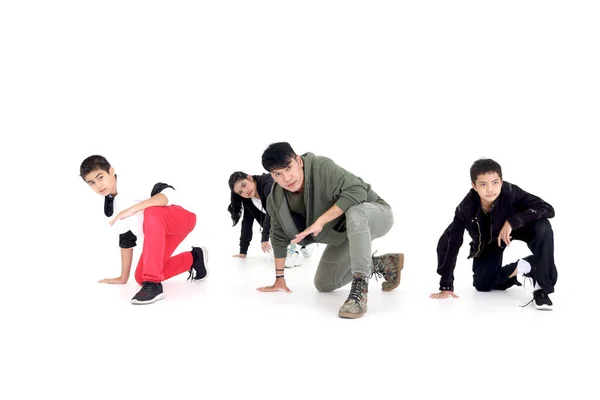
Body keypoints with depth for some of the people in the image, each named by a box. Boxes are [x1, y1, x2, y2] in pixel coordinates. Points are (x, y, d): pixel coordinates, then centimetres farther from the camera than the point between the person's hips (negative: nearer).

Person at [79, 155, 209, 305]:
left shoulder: (130, 184, -22)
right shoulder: (109, 208, 3)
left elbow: (168, 193, -37)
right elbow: (126, 240, 14)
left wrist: (133, 209, -43)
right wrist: (123, 277, 18)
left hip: (180, 218, -9)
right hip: (158, 233, 9)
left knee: (151, 213, -39)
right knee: (141, 277, -3)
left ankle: (153, 283, -37)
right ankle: (193, 258, 18)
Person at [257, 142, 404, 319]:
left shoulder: (321, 167, -32)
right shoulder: (276, 198, -11)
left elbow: (357, 190, -41)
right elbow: (279, 236, 1)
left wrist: (320, 221, -40)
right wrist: (279, 278, 5)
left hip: (375, 214, -8)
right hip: (344, 234, 8)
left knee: (354, 213, -42)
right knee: (323, 285, 9)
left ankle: (359, 290, -39)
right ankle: (385, 263, 21)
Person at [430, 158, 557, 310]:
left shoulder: (511, 192, -38)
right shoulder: (466, 208, -34)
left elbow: (548, 209, -38)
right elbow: (448, 242, -26)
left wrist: (512, 221, -47)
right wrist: (446, 285, -24)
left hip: (514, 227, -1)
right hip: (488, 240, 1)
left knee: (543, 227, -33)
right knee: (482, 285, -5)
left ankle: (542, 288, -20)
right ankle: (519, 269, 21)